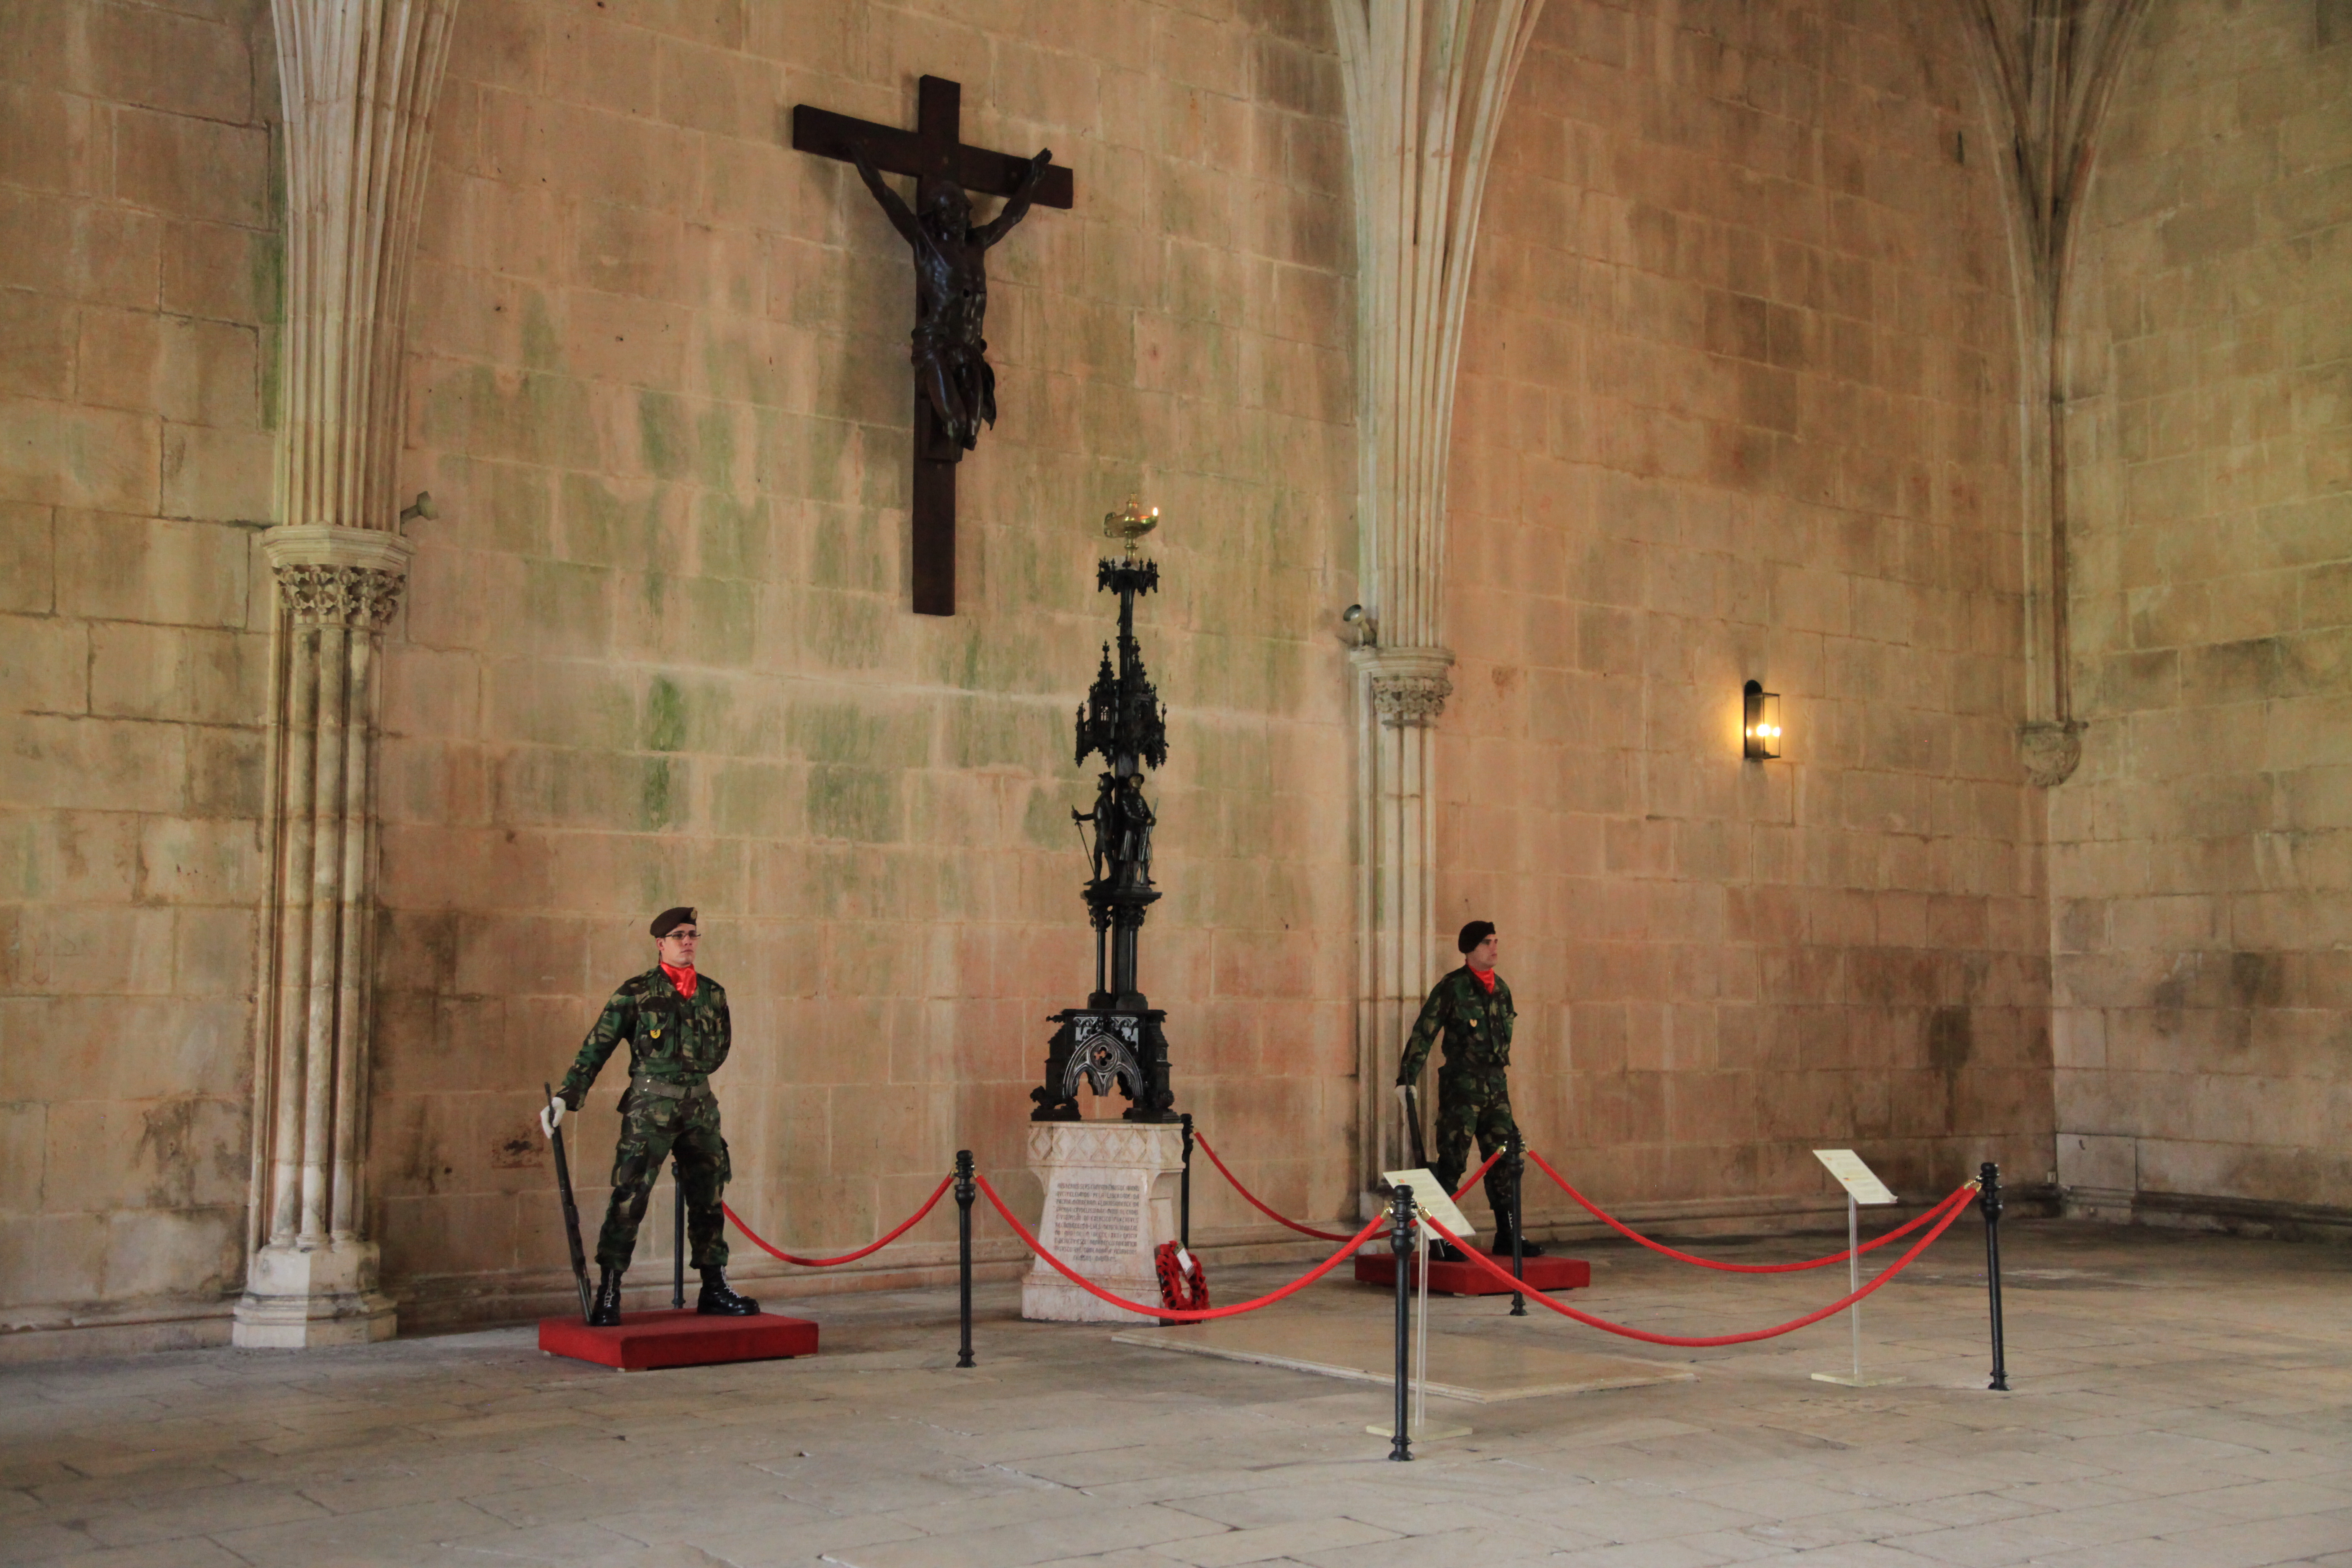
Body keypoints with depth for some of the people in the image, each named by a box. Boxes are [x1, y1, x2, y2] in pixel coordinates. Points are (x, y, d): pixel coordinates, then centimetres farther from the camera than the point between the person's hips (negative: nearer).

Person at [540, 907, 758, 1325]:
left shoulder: (713, 993, 11)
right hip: (650, 1107, -4)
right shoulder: (636, 992, -1)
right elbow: (596, 1047, -2)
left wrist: (687, 1073, 12)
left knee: (708, 1198, 8)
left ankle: (715, 1289, 18)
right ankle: (608, 1293, -4)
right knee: (629, 1197, -9)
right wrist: (566, 1096, -8)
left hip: (701, 1106, 4)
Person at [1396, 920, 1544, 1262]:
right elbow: (1424, 1033, -9)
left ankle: (1508, 1235, 14)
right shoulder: (1452, 987, -8)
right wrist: (1407, 1075, -13)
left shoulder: (1500, 988, 12)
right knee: (1452, 1162, -6)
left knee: (1507, 1160, 6)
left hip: (1496, 1086, 7)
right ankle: (1441, 1238, 1)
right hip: (1462, 1086, -7)